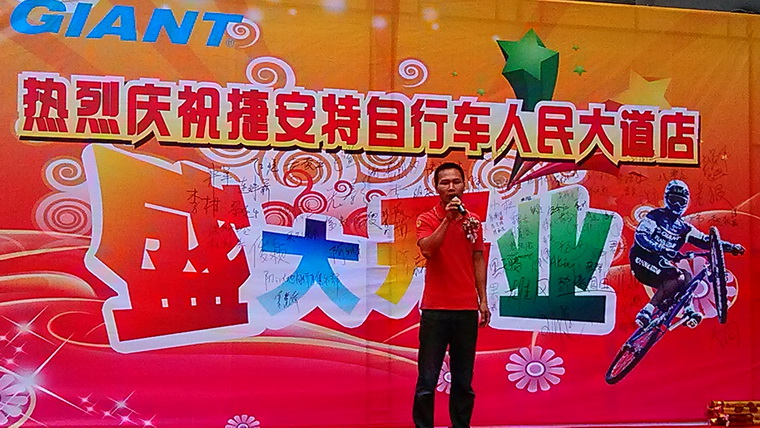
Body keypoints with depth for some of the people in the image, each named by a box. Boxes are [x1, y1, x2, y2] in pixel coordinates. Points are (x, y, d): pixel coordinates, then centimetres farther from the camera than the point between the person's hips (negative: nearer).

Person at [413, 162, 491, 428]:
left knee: (463, 381, 10)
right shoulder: (427, 219, -1)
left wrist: (483, 300, 9)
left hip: (467, 309, 4)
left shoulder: (473, 221, 11)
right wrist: (448, 219, -20)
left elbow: (478, 260, 13)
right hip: (435, 309, -3)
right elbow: (426, 250, -20)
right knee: (427, 380, 0)